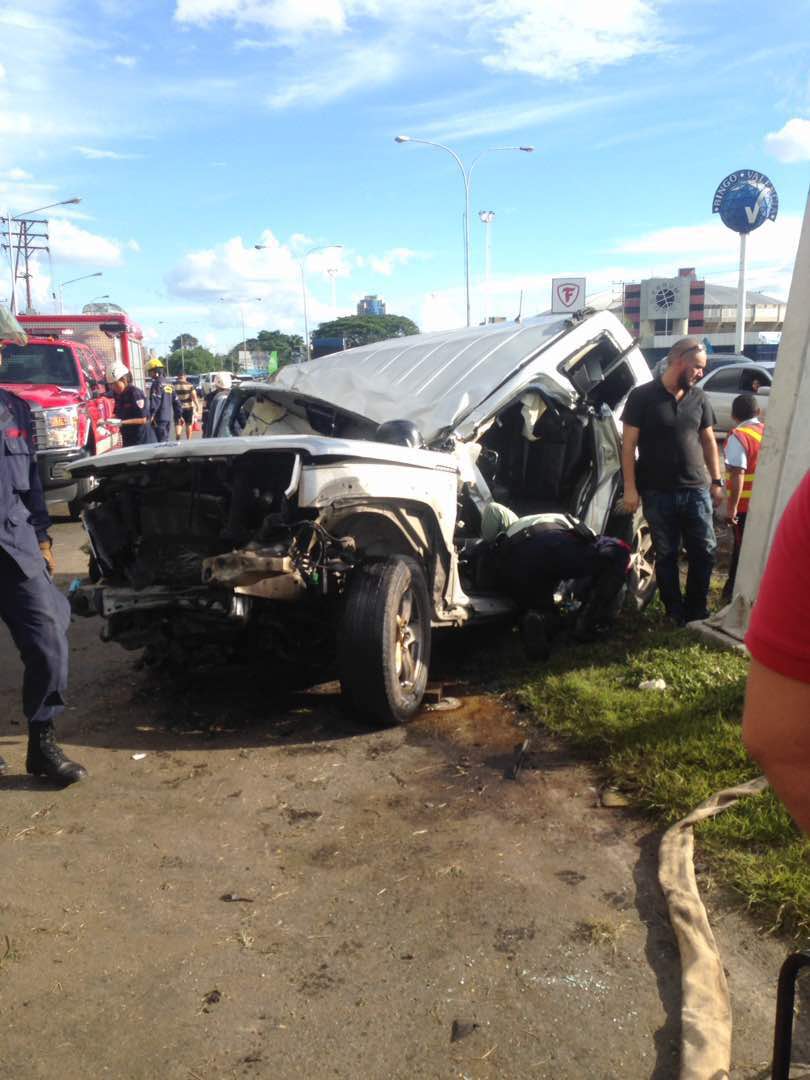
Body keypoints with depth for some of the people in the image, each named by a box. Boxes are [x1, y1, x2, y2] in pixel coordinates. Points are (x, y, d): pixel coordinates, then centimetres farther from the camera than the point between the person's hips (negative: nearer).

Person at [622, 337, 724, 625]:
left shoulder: (699, 398, 7)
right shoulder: (643, 396, -6)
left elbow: (709, 441, 14)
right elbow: (629, 445, -6)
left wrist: (716, 481, 9)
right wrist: (630, 488, -12)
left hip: (696, 491, 4)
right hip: (658, 494, -3)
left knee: (705, 552, 6)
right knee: (666, 556, 7)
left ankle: (697, 610, 21)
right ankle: (676, 613, 20)